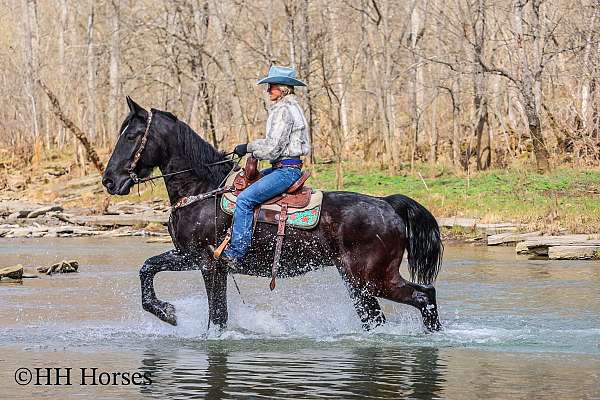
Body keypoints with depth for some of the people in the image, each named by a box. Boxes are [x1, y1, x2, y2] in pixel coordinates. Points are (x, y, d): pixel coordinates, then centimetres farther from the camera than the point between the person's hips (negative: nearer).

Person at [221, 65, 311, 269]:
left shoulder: (284, 110, -15)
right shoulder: (289, 107, 17)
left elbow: (272, 147, -20)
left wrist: (249, 147, -7)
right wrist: (250, 148, 12)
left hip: (286, 170, -12)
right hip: (284, 168, 12)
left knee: (244, 199, -20)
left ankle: (236, 254, -22)